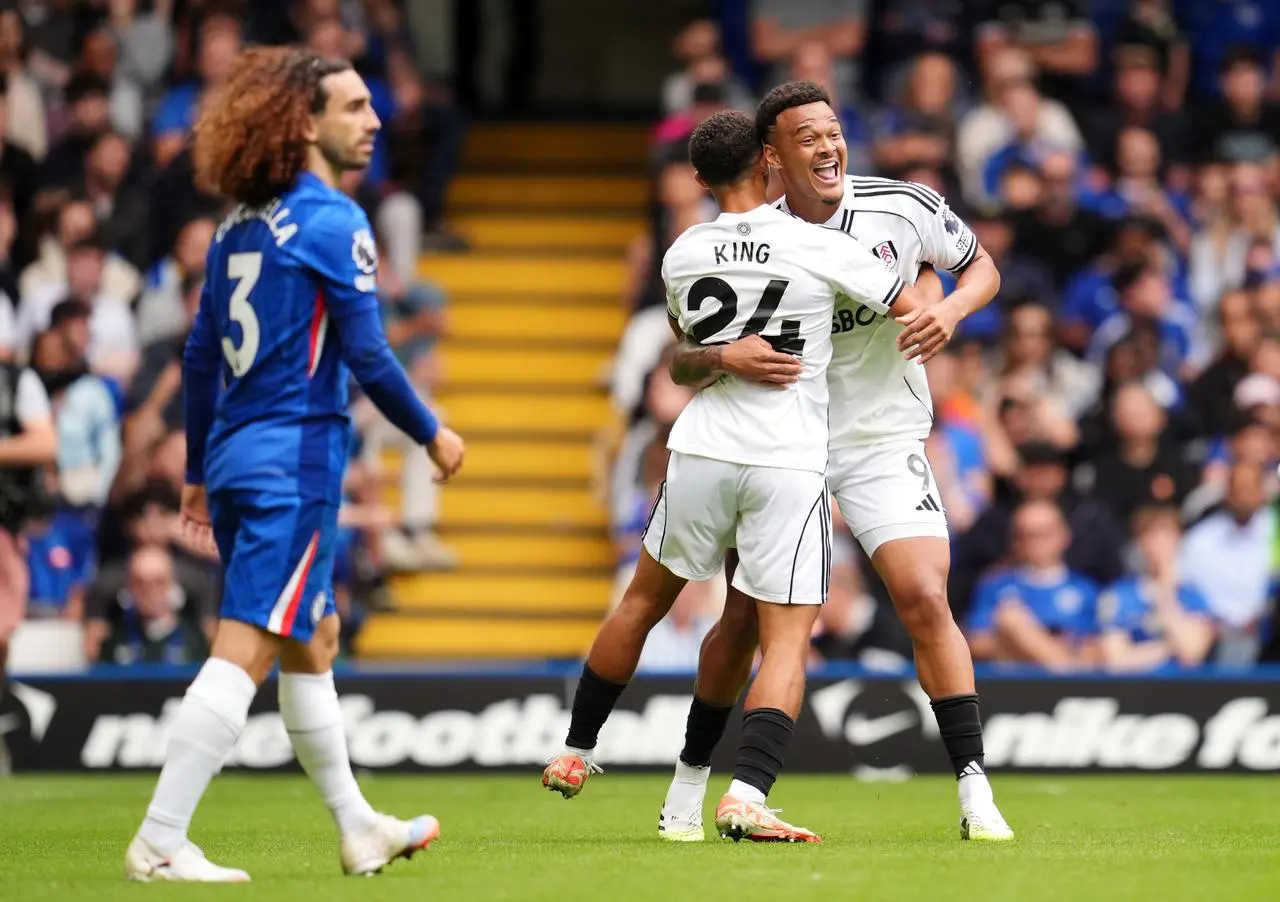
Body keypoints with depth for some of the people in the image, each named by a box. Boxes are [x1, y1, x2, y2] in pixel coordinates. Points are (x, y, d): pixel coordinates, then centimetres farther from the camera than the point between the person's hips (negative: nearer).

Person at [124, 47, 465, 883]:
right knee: (246, 650, -10)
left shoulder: (239, 224, 12)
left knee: (314, 638, 20)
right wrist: (432, 433, -1)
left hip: (235, 456, 9)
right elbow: (366, 353, -15)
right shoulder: (332, 221, -12)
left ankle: (359, 828, 31)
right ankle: (160, 840, -16)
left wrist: (200, 472, 21)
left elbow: (201, 353, 16)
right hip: (295, 459, -9)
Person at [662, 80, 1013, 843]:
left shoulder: (905, 209, -9)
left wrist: (951, 310, -15)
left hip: (884, 442, -1)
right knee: (745, 616, 4)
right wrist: (725, 356, -33)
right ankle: (690, 781, 24)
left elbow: (981, 267, 7)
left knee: (925, 601, -15)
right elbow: (682, 357, -10)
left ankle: (976, 796, -12)